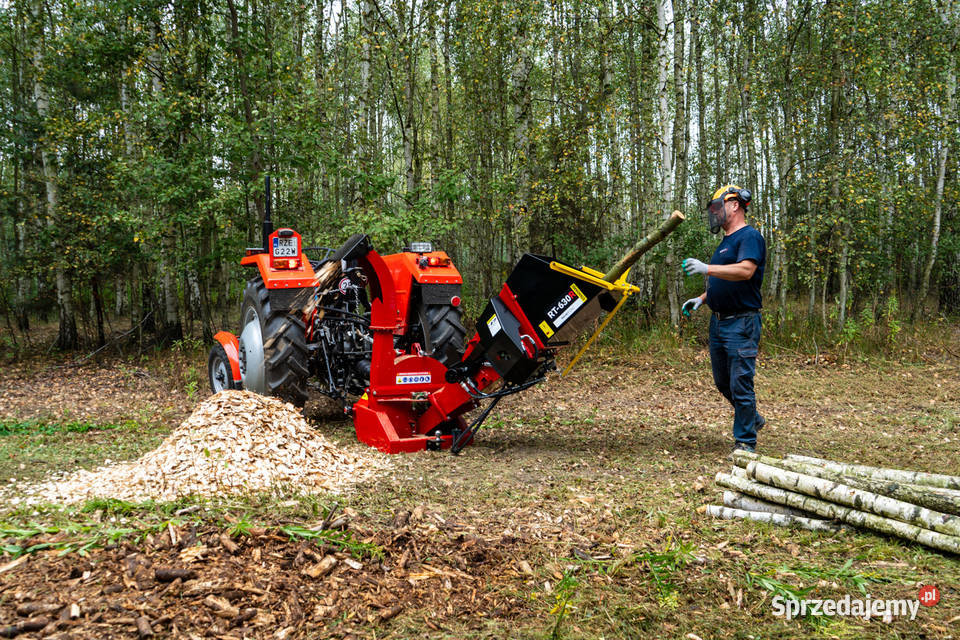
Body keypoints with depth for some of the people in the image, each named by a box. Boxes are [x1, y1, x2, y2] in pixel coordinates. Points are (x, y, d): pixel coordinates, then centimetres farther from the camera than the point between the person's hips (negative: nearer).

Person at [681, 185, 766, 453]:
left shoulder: (750, 236, -9)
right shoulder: (726, 241, 20)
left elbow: (745, 270, -26)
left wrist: (707, 269, -32)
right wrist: (702, 298, 13)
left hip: (742, 323, -10)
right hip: (718, 321, 10)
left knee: (740, 383, -6)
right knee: (723, 382, 17)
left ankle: (745, 441, 5)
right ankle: (752, 419, 36)